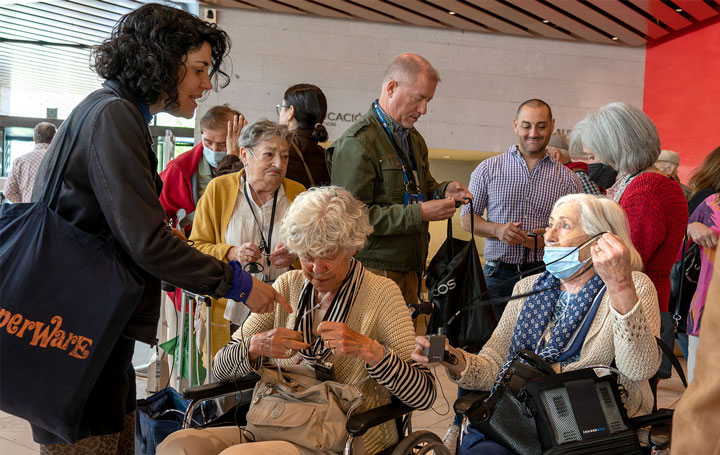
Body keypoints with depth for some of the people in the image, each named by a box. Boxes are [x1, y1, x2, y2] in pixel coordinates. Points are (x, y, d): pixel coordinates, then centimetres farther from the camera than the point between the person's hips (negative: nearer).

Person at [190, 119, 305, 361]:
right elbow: (195, 248, 3)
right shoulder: (219, 189, 2)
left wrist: (296, 255, -11)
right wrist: (231, 253, -15)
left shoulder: (297, 193, 7)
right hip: (230, 312, -1)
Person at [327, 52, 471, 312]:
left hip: (409, 269, 8)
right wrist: (419, 213, -20)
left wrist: (444, 190, 8)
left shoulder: (414, 139, 19)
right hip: (373, 269, -8)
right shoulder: (357, 142, -11)